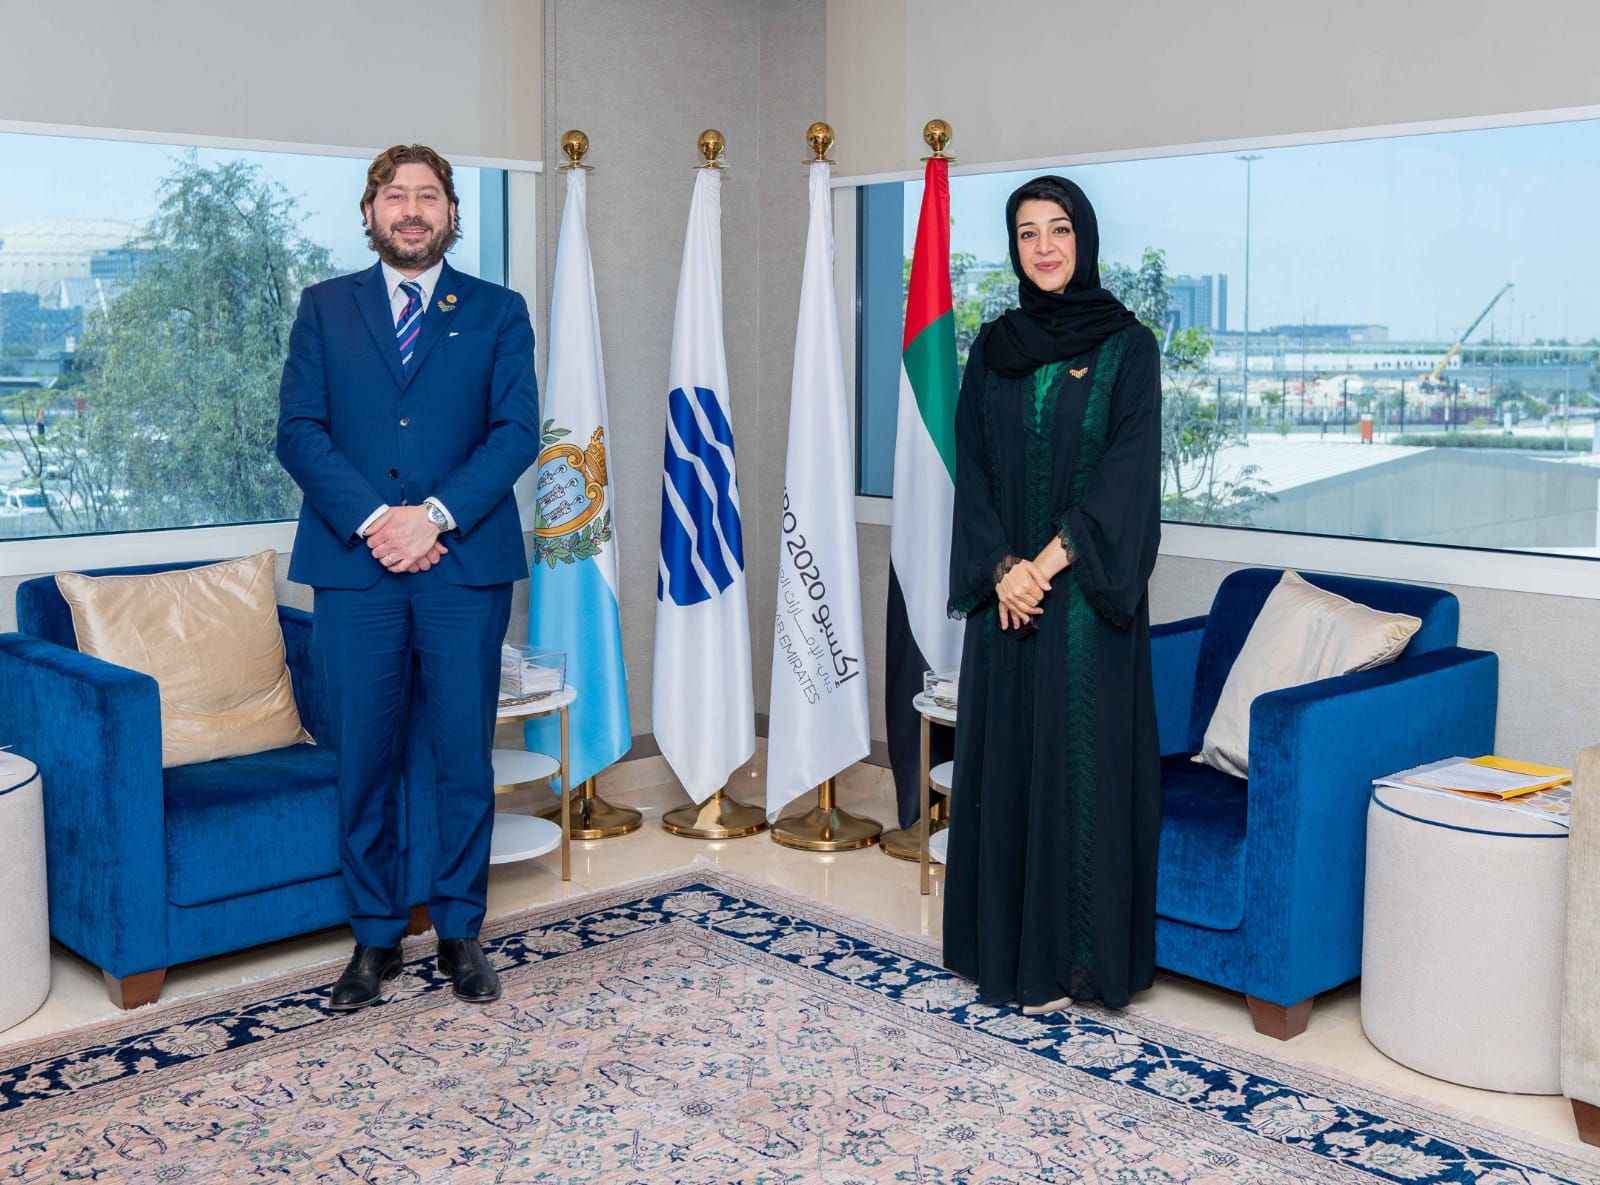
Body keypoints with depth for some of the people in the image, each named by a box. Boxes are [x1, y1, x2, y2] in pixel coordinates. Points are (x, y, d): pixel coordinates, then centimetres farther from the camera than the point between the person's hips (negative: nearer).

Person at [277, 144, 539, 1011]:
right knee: (364, 762, 5)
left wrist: (435, 515, -14)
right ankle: (375, 939, 17)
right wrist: (371, 519, -13)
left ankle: (459, 931, 18)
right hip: (354, 564, 1)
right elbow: (299, 429, 1)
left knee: (465, 759, 4)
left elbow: (516, 430, -1)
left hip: (464, 564, 0)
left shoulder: (498, 312, 10)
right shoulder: (324, 308, 12)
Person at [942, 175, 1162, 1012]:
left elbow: (1128, 467, -11)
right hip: (1005, 590, 4)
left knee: (1081, 760, -1)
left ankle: (1072, 955, 9)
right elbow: (972, 465, 4)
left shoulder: (1126, 345, -2)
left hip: (1086, 591, -4)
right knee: (1004, 758, 8)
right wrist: (1000, 569, -10)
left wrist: (1051, 561, -19)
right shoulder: (994, 347, 10)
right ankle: (1005, 944, 19)